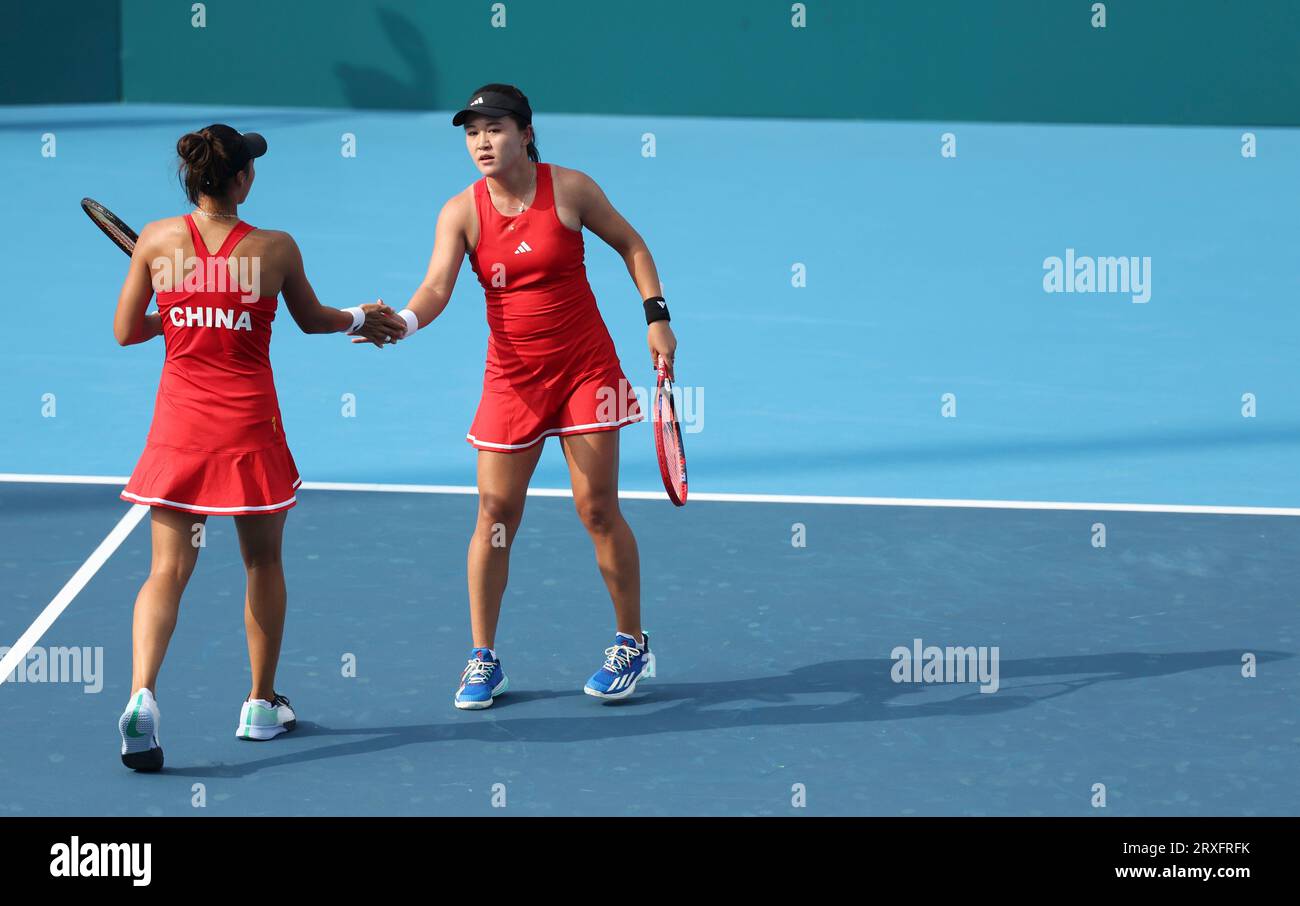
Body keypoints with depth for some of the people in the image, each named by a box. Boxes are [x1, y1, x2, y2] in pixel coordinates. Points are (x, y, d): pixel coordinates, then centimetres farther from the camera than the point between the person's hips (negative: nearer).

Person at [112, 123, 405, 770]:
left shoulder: (157, 239, -4)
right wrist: (361, 319, 32)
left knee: (167, 571, 1)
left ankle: (141, 694, -21)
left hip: (179, 424, 1)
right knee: (262, 564, 18)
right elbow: (311, 319, 12)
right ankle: (262, 705, 27)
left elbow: (125, 332, 3)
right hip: (250, 426, -1)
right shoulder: (275, 249, -6)